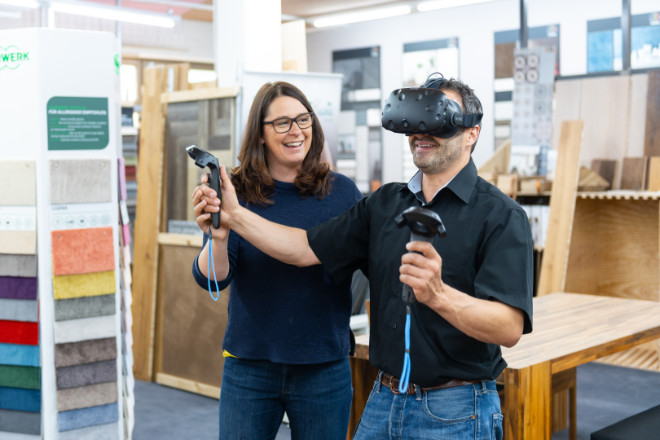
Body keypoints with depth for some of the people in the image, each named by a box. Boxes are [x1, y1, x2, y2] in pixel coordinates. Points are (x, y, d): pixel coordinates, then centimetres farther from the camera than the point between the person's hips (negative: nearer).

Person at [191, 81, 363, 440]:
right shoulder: (236, 192, -4)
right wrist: (218, 238, -31)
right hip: (249, 366, 0)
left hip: (324, 367, 1)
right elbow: (212, 279, -11)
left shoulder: (342, 191, -1)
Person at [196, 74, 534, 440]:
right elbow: (307, 248, 5)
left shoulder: (501, 216, -12)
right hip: (384, 401, 6)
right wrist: (234, 214, -4)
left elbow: (510, 327, -23)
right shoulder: (384, 203, 8)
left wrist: (438, 295, -39)